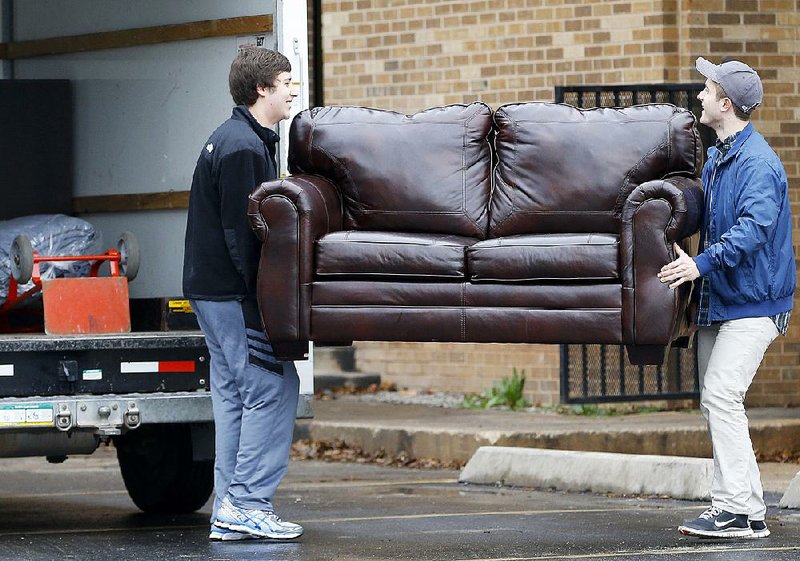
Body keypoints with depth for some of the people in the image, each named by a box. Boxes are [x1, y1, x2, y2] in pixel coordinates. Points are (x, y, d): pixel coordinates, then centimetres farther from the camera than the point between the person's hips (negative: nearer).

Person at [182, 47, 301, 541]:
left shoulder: (243, 140, 18)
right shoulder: (243, 147, -15)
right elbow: (240, 233, -19)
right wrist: (260, 303, -20)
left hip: (214, 291, 10)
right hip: (231, 293, -10)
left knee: (235, 395, 10)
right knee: (273, 388, -10)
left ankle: (229, 512, 10)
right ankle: (249, 505, -11)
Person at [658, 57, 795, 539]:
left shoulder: (759, 163, -16)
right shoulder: (716, 158, 15)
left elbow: (753, 228, -29)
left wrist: (702, 264, -37)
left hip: (752, 301, -10)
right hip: (716, 301, 10)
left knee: (721, 395, -18)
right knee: (716, 401, 10)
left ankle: (738, 509, -18)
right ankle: (749, 506, 14)